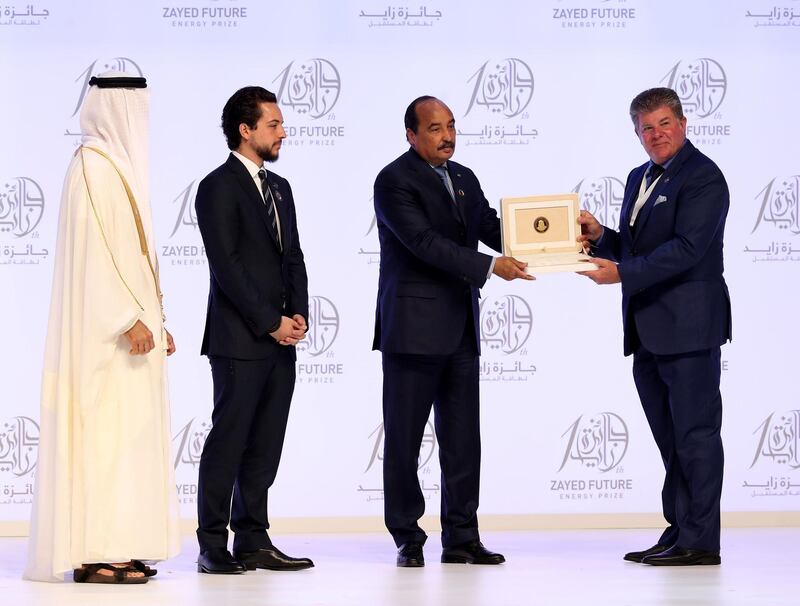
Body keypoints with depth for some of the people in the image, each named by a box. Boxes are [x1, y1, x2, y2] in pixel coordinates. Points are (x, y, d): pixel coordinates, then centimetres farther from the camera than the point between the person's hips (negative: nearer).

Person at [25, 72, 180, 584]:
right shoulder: (93, 165, -12)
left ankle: (113, 550, 11)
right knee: (106, 433, -9)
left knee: (124, 435, 8)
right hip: (108, 330, -10)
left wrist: (156, 320, 17)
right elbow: (95, 250, -19)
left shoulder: (118, 165, 17)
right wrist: (132, 320, -22)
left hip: (126, 325, 10)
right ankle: (94, 555, -8)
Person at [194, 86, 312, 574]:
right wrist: (271, 323, -13)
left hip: (280, 340, 8)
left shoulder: (279, 187, 18)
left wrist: (298, 314, 2)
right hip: (240, 341, -7)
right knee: (228, 443, -4)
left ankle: (253, 542, 13)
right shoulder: (219, 187, -7)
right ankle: (213, 547, 1)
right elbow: (227, 266, -13)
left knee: (265, 446, 8)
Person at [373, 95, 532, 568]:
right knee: (404, 439, 1)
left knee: (463, 438, 7)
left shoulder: (464, 179, 15)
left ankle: (461, 537, 13)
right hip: (414, 328, -7)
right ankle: (409, 540, 9)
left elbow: (492, 228, 8)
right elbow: (425, 242, -19)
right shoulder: (394, 181, -8)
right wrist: (490, 267, -25)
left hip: (460, 329, 7)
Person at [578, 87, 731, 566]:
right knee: (670, 437, 13)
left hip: (688, 327, -9)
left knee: (695, 433, -5)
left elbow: (685, 249, -20)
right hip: (648, 331, 9)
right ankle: (678, 532, 20)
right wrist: (601, 236, 2)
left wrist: (621, 272, -23)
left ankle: (700, 541, -2)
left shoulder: (702, 177, -10)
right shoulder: (640, 178, 18)